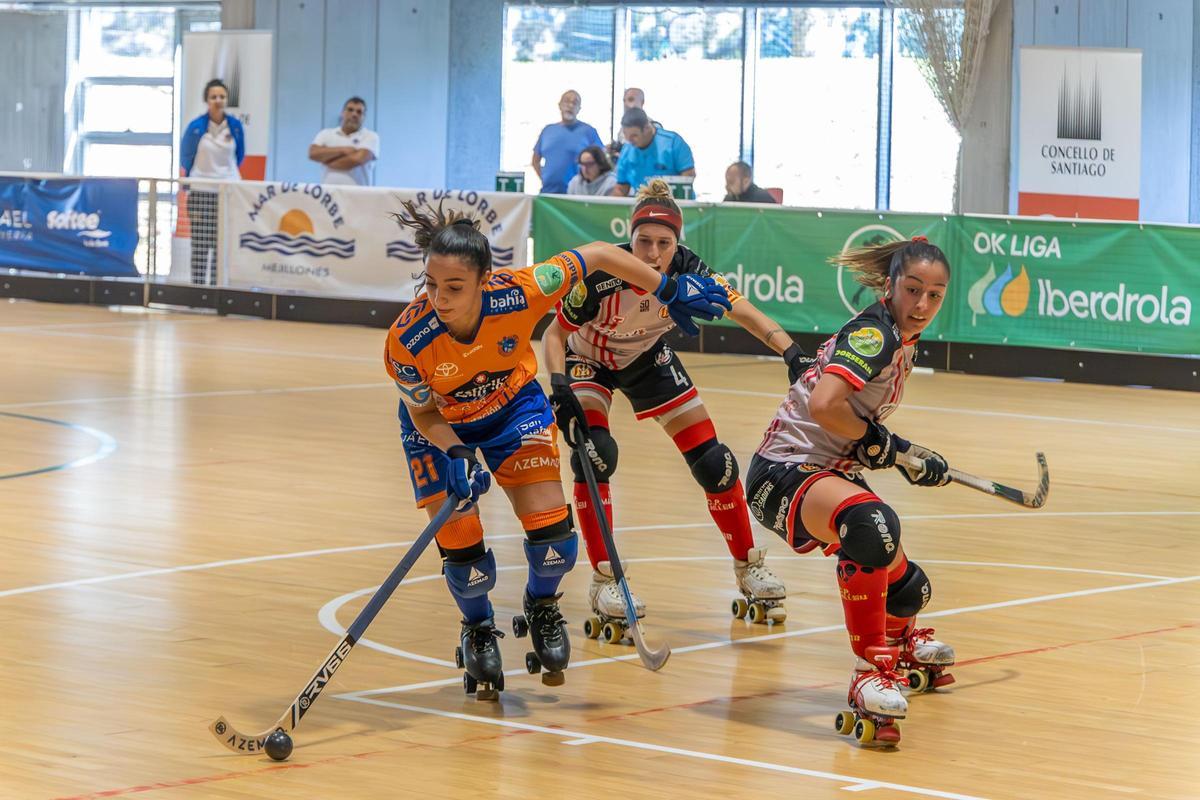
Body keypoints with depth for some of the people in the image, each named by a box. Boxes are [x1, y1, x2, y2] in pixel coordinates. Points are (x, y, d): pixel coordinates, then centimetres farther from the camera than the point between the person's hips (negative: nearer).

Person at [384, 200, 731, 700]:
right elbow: (423, 414, -17)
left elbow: (598, 255, -20)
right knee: (460, 545, -7)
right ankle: (478, 630, 29)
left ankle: (541, 605, 28)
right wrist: (457, 458, -36)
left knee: (551, 530, -9)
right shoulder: (407, 341, -37)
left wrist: (669, 290, -11)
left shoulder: (519, 293, -37)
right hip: (439, 426, -1)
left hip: (513, 405, 1)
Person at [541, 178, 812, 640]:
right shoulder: (602, 276, -35)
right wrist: (559, 386, -41)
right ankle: (604, 583, -19)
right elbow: (554, 334, -23)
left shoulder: (687, 272, -28)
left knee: (712, 461, 0)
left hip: (648, 360, 3)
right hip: (588, 362, -3)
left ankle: (749, 568, 20)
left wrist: (791, 352, -50)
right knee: (594, 454, -28)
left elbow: (744, 312, -34)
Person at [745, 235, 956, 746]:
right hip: (786, 470, -10)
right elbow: (823, 404, -31)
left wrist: (910, 459, 12)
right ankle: (871, 672, -34)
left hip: (828, 473, 10)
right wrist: (881, 442, -18)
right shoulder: (874, 333, -17)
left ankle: (902, 644, 57)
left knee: (907, 588, 19)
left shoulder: (902, 344, 12)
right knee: (871, 523, -41)